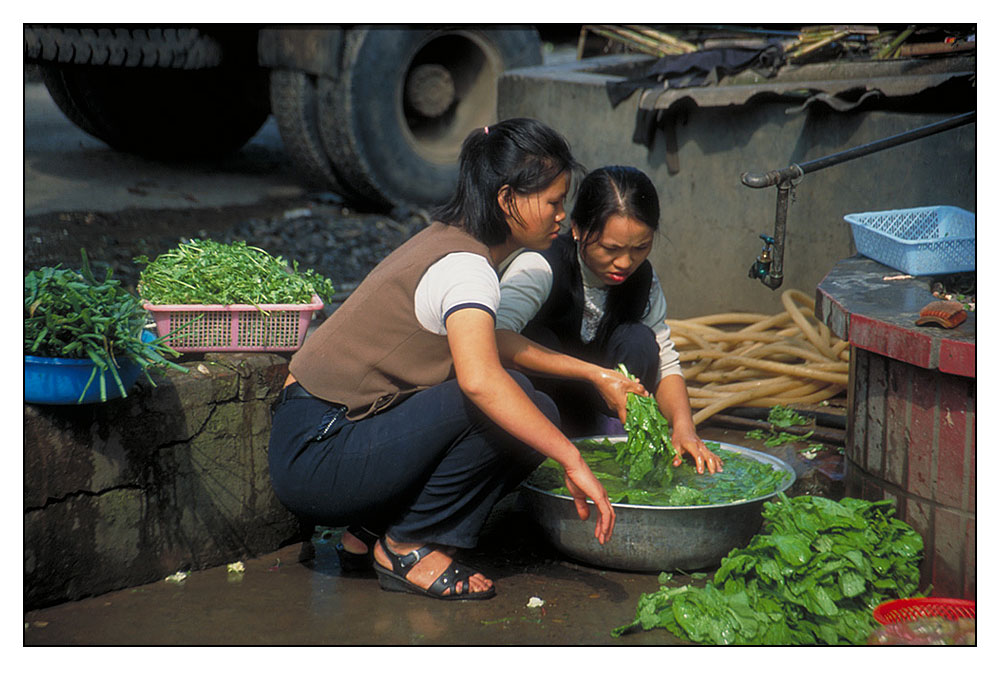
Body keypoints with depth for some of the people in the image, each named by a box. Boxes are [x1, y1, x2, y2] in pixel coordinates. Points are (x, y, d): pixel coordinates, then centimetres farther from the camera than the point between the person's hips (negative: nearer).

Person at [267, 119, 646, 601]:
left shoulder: (449, 238, 11)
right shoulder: (465, 268, -19)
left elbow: (483, 343, 26)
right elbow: (479, 379, -38)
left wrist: (591, 374, 20)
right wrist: (572, 461, -36)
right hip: (314, 457, -9)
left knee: (528, 418, 4)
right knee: (510, 406, -22)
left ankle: (370, 534, 8)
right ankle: (408, 548, -7)